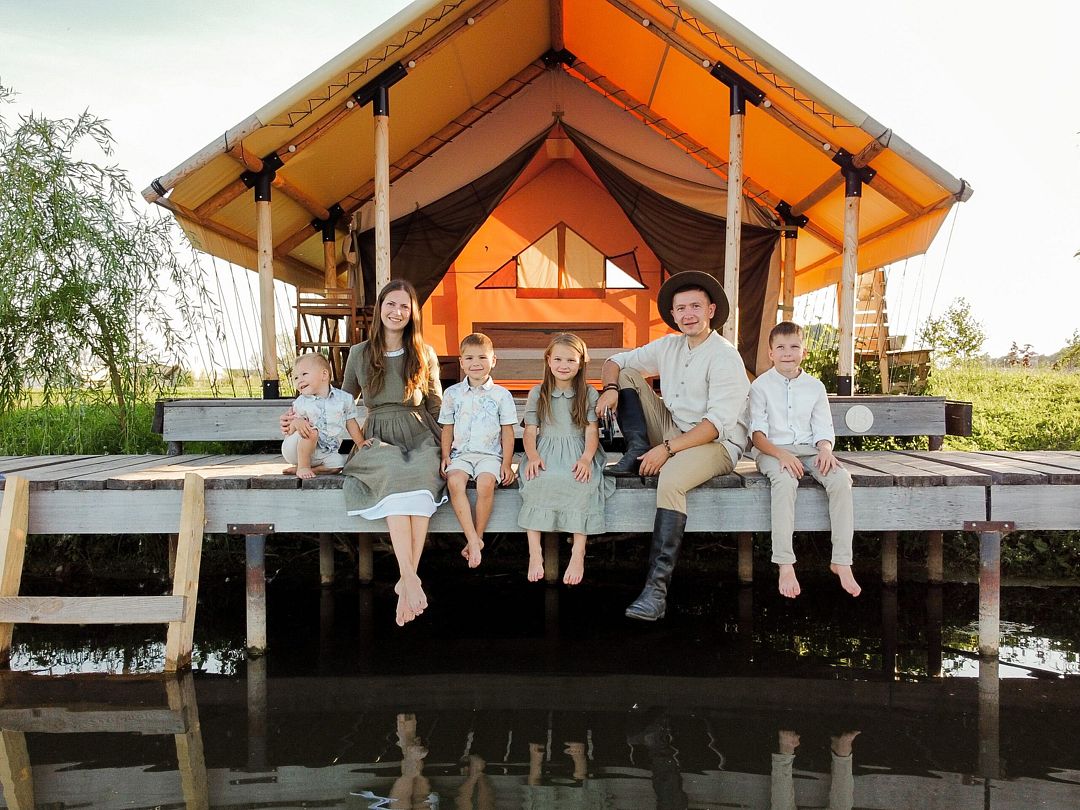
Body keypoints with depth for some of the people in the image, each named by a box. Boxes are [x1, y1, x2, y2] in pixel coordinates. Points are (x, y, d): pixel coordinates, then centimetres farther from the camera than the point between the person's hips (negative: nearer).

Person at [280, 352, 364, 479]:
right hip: (297, 450, -3)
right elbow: (290, 431, -5)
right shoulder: (300, 403, -3)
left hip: (324, 453, 3)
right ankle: (303, 466, -17)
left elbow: (351, 424, 9)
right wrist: (297, 422, -28)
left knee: (338, 462, -24)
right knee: (311, 431, -31)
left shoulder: (343, 398, -1)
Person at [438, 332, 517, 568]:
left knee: (485, 483, -33)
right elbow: (448, 428, 15)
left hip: (490, 453, -2)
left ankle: (478, 535, -15)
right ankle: (473, 540, -29)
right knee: (454, 481, -30)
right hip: (461, 452, 2)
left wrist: (507, 463, -4)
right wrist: (445, 455, 2)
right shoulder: (452, 393, 11)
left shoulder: (501, 395, 6)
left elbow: (508, 432, 6)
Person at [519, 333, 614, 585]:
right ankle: (534, 552, -31)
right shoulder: (537, 393, 10)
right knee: (537, 481, -33)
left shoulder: (588, 393, 9)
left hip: (578, 452, 0)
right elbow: (530, 431, 6)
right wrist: (533, 456, -15)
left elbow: (592, 431, 2)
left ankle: (578, 553, -31)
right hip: (546, 451, 1)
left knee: (582, 484, -33)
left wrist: (586, 458, -16)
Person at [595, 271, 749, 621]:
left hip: (717, 444, -7)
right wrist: (610, 388, -9)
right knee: (629, 376, 3)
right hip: (673, 432, 7)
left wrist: (666, 448, -27)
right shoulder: (669, 346, 7)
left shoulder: (724, 357, -14)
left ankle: (657, 587, -38)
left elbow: (717, 423, -22)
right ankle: (637, 453, -12)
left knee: (670, 480, -39)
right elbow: (616, 361, 14)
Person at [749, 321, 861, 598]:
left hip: (808, 449, 3)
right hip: (772, 450, -3)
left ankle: (842, 561, -21)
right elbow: (757, 432, -6)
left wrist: (825, 449, -14)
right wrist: (781, 454, -23)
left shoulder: (815, 386, 12)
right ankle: (785, 565, -35)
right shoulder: (761, 386, 2)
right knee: (785, 480, -37)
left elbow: (823, 429, 9)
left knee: (841, 478, -26)